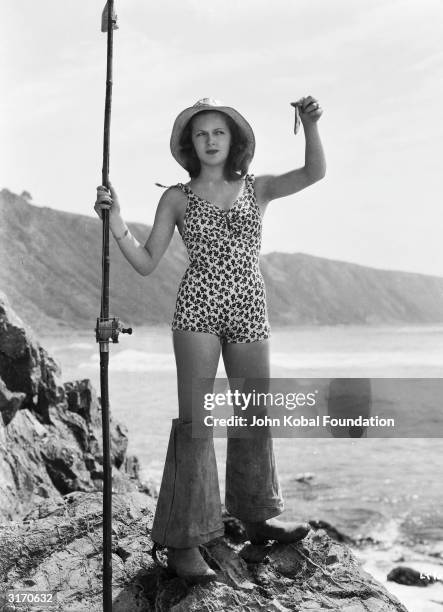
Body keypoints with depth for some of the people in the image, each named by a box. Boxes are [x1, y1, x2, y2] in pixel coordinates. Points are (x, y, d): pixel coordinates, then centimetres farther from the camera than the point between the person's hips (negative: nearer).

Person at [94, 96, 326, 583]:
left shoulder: (257, 189, 11)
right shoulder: (177, 197, 6)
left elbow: (314, 173, -4)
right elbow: (146, 263, 1)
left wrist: (310, 125, -19)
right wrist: (114, 219, -13)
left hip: (250, 311, 3)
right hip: (198, 308, -3)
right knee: (194, 419, -8)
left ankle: (256, 517, 29)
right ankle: (183, 541, -2)